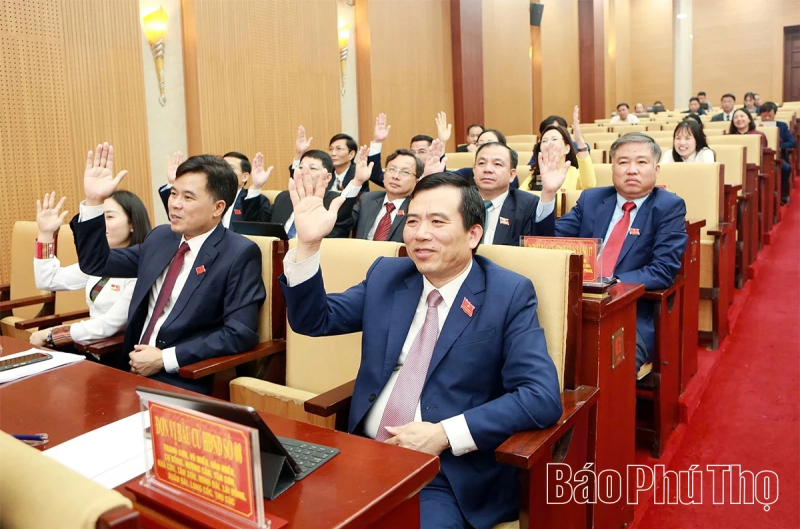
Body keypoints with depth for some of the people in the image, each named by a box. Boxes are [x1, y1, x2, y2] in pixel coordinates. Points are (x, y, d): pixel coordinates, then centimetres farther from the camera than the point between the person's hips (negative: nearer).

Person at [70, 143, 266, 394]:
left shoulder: (240, 254, -11)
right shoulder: (161, 237, 10)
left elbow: (240, 333, -16)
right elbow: (96, 263, 16)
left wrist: (164, 359, -17)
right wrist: (94, 201, 4)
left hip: (183, 382, -6)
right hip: (131, 368, 7)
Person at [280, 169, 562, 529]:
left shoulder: (509, 294, -7)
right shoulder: (386, 275, 7)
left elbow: (542, 397, -14)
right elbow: (313, 320, 8)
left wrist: (444, 434, -21)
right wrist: (308, 244, -7)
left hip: (450, 477, -3)